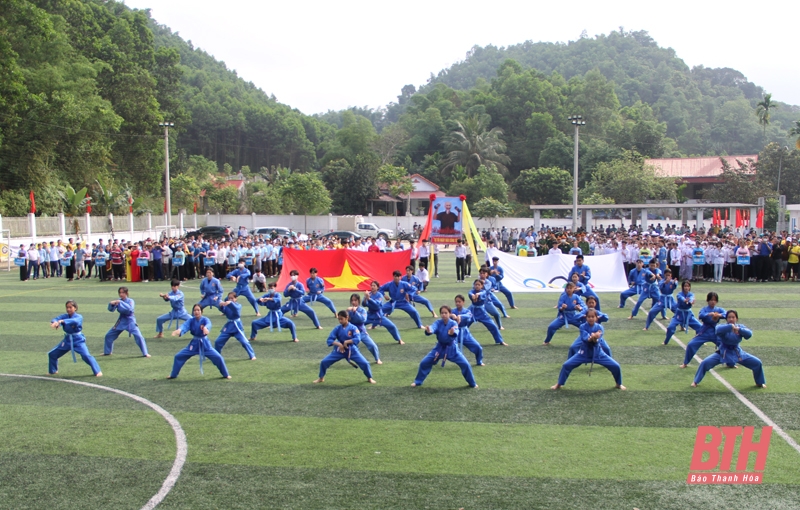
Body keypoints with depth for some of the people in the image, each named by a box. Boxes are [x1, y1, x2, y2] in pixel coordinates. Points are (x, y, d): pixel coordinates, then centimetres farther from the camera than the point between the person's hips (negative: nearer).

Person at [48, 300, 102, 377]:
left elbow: (75, 321, -38)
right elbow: (57, 319, -19)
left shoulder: (79, 317, -14)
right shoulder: (64, 316, -1)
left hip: (78, 340, -5)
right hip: (67, 340, 6)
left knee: (86, 355, -21)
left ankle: (97, 371, -13)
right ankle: (52, 371, 34)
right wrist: (54, 322, -45)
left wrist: (63, 321, -52)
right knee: (52, 354, 11)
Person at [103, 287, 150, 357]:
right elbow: (111, 309, -3)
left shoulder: (130, 301, -12)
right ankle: (107, 352, 32)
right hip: (121, 321, 5)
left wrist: (120, 303, -34)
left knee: (138, 336, -18)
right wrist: (111, 304, -25)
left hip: (130, 321, -5)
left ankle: (145, 353, -10)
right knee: (108, 336, 10)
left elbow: (130, 309, -30)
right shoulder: (118, 301, 2)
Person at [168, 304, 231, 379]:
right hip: (194, 344, 3)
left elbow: (208, 324, -39)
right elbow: (185, 326, -27)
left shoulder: (205, 319, -15)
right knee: (178, 356, 1)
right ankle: (173, 375, 21)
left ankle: (226, 375, 10)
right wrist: (179, 331, -51)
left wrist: (205, 328, -65)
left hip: (204, 344, -3)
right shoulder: (191, 320, -7)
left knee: (218, 357, -11)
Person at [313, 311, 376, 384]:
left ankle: (369, 378, 18)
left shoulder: (353, 328, -14)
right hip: (339, 350, 2)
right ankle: (321, 378, 22)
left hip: (352, 350, -2)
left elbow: (357, 339, -24)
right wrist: (338, 344, -26)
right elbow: (329, 340, -10)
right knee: (324, 362, -4)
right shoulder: (337, 328, -7)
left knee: (364, 363, -12)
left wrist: (347, 342, -32)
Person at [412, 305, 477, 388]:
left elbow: (455, 332, -37)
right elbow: (433, 327, -33)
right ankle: (418, 382, 22)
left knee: (465, 364, -10)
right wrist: (429, 330, -58)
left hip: (451, 348, -2)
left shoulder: (453, 323, -17)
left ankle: (472, 383, 13)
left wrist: (452, 333, -63)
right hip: (440, 348, 2)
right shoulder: (438, 322, -11)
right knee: (424, 363, 1)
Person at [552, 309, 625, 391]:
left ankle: (618, 384, 23)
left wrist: (595, 339, -46)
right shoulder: (583, 327, -12)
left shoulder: (599, 327, -11)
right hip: (584, 353, 0)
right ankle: (559, 384, 10)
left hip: (597, 353, 0)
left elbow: (597, 340, -23)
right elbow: (584, 338, -29)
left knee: (615, 366, -6)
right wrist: (592, 338, -49)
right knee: (566, 365, -10)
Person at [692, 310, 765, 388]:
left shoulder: (740, 326, -4)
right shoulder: (722, 326, -13)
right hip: (723, 353, -3)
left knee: (757, 363, -1)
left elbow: (749, 334, -23)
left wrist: (739, 329, -39)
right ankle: (695, 382, 0)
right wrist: (730, 326, -45)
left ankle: (760, 383, 25)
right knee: (705, 363, -19)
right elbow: (717, 330, -38)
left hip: (737, 353, 3)